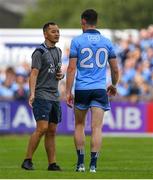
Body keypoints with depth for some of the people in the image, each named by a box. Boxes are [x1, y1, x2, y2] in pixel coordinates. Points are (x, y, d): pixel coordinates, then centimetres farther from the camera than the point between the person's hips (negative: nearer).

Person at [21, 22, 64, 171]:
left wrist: (61, 75, 6)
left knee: (51, 131, 6)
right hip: (42, 95, -8)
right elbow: (34, 74, -15)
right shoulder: (39, 52, -8)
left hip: (54, 96, 8)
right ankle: (27, 160, -11)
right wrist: (32, 94, -27)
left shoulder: (58, 51, 17)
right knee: (42, 128, -16)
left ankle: (52, 163, 7)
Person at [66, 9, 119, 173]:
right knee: (96, 128, -2)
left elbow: (71, 68, -7)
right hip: (100, 90, 1)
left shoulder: (77, 41, -2)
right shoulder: (106, 42, 6)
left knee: (79, 125, 14)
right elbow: (115, 69, 10)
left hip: (81, 89, -1)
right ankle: (93, 164, -9)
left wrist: (68, 92, -4)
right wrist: (114, 85, 28)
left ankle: (80, 162, 13)